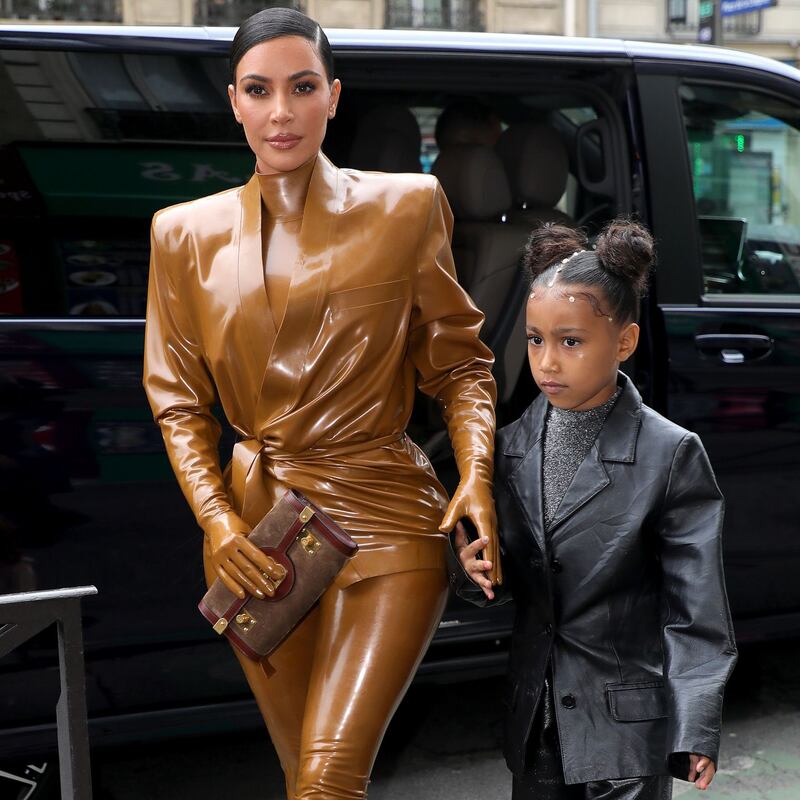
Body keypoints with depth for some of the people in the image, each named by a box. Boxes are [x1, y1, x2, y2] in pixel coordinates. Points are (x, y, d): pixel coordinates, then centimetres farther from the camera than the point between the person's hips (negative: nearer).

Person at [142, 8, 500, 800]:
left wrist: (476, 473, -11)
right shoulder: (186, 234, 4)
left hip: (385, 520, -3)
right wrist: (217, 520, -5)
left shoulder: (405, 206, -1)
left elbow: (459, 360, 5)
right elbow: (178, 400, 8)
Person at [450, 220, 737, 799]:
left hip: (629, 728, -5)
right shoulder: (514, 444, 2)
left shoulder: (671, 456, -12)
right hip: (536, 721, 5)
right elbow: (508, 583, 9)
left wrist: (696, 730, -15)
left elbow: (696, 610, -11)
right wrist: (471, 569, -13)